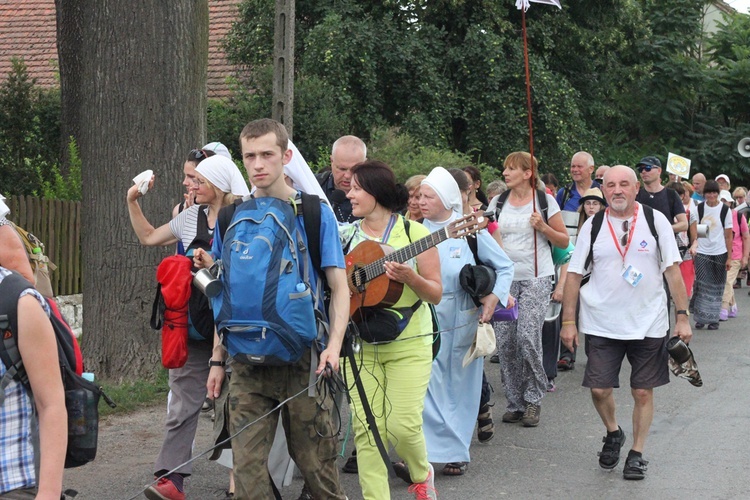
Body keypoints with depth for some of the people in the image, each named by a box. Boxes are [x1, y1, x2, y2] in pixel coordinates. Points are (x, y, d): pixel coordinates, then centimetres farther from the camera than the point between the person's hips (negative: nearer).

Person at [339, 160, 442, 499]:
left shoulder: (414, 232, -4)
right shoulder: (346, 235, 6)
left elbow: (436, 294, -4)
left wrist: (410, 277, -22)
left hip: (409, 344, -3)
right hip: (360, 344, 3)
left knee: (403, 425, -7)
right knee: (366, 427, -2)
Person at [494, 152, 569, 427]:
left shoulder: (544, 200, -1)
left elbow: (564, 241, 2)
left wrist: (543, 227, -14)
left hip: (536, 277, -4)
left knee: (527, 336, -15)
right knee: (504, 340, -1)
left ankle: (533, 400, 1)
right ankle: (515, 402, 11)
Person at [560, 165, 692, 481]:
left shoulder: (655, 221, -2)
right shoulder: (593, 226, 0)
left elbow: (672, 270, -1)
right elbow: (574, 274, 2)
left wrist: (682, 316, -6)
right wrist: (568, 321, -2)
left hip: (648, 324, 0)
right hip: (602, 324, 1)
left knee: (643, 392, 5)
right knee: (599, 389, -2)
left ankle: (637, 453, 21)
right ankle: (613, 433, 28)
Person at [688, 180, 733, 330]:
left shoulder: (725, 210, -2)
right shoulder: (699, 208, 3)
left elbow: (728, 235, 0)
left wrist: (729, 257, -2)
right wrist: (694, 245, -13)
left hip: (720, 253, 0)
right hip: (702, 252, 1)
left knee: (716, 287, 5)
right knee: (702, 284, -8)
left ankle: (714, 319, 14)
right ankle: (701, 317, 0)